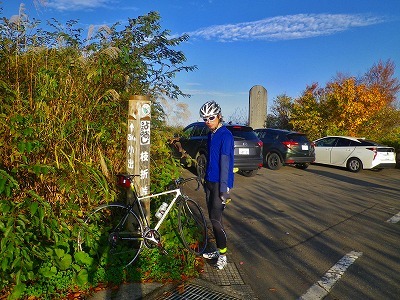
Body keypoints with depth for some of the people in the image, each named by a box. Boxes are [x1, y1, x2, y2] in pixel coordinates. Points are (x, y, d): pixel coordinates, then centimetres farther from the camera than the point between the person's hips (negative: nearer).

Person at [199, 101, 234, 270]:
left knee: (215, 219, -6)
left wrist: (224, 189, -21)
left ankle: (223, 256, 8)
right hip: (210, 182, 8)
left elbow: (225, 162, -19)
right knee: (213, 218, 13)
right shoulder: (211, 134, 12)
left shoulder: (225, 135, -14)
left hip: (220, 183, -8)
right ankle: (219, 250, 26)